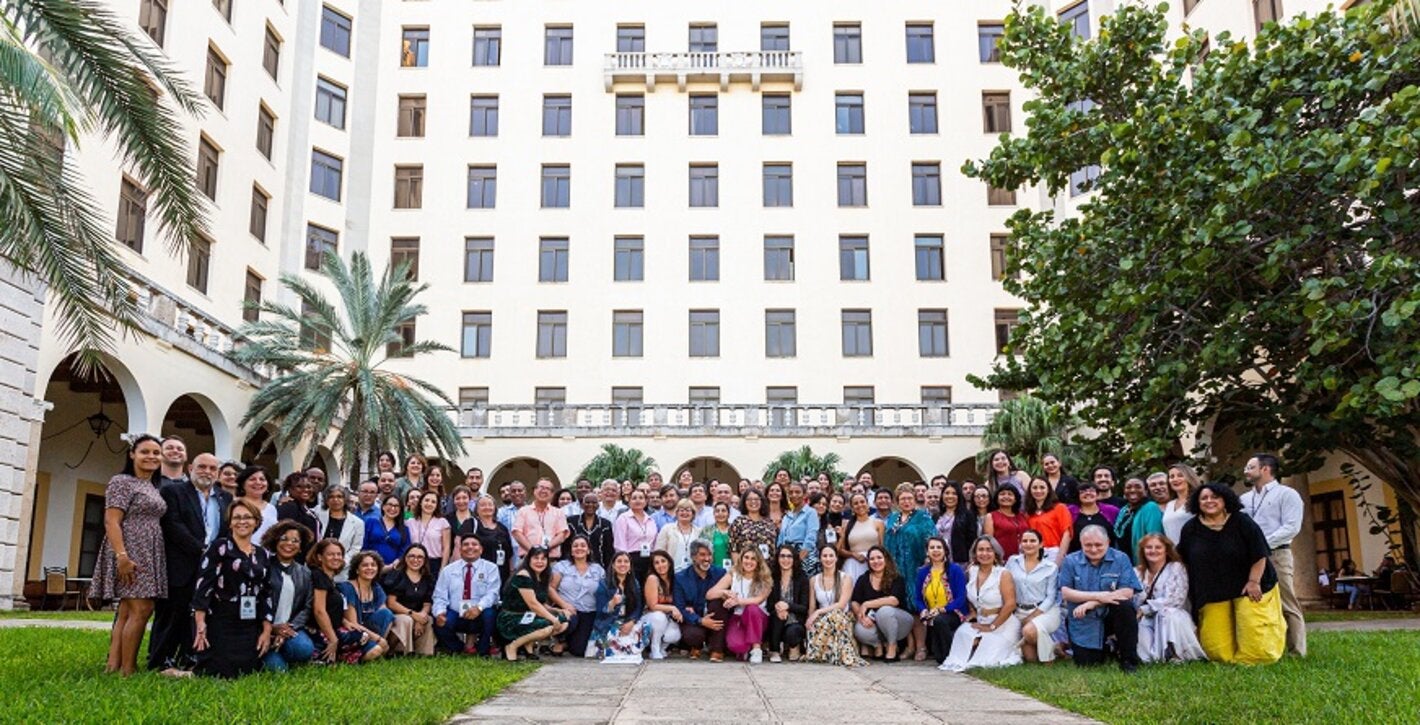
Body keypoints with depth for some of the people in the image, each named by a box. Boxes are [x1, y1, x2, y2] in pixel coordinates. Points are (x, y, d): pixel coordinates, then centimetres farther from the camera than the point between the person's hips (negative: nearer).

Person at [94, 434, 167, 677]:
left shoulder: (154, 488, 18)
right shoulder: (122, 482, -6)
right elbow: (111, 522, -14)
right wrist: (122, 556, -24)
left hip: (150, 555, 9)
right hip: (130, 554, -9)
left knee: (127, 612, 5)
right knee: (141, 609, -13)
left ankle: (113, 666, 6)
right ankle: (127, 670, -9)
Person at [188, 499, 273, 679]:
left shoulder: (263, 555, 12)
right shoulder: (219, 547, -2)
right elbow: (202, 585, -10)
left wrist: (267, 630, 6)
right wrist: (200, 623, -19)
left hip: (249, 627, 5)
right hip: (219, 623, -5)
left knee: (248, 671, 0)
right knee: (221, 673, -12)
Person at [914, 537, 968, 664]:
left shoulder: (955, 570, -4)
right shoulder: (922, 572, 9)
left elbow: (961, 598, -11)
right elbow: (917, 598, 8)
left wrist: (941, 610, -22)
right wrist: (923, 610, -14)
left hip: (953, 614, -5)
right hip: (930, 616, 5)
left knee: (938, 620, -35)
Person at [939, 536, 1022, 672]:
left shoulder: (1003, 574, -9)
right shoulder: (971, 572, 7)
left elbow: (1010, 605, -14)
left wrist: (992, 627, -13)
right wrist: (973, 613, 2)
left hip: (1002, 625, -4)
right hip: (980, 623, 5)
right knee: (962, 632, -26)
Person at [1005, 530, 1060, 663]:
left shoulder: (1051, 567, 0)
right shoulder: (1013, 562, 6)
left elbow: (1051, 596, -4)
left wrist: (1034, 616, -13)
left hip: (1045, 610, -3)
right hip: (1020, 612, 3)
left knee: (1029, 631, -35)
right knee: (1030, 658, -8)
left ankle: (1048, 652, -5)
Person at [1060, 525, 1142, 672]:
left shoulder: (1120, 559, -4)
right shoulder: (1071, 561, -1)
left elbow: (1128, 592, -14)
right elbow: (1065, 593, -9)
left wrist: (1092, 603, -20)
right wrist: (1098, 596, -20)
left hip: (1111, 616, -1)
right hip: (1083, 623, 1)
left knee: (1125, 606, -32)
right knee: (1085, 663, -7)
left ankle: (1129, 660, -16)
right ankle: (1104, 649, 29)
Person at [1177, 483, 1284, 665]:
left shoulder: (1242, 522, -8)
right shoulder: (1190, 529, 1)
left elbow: (1259, 554, -9)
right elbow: (1184, 561, 10)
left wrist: (1253, 582, -16)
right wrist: (1193, 588, 10)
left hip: (1247, 587, -3)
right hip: (1212, 593, 3)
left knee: (1254, 634, -5)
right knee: (1216, 647, -1)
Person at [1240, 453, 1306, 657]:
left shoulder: (1287, 494, 2)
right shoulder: (1244, 499, 20)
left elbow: (1292, 527, -10)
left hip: (1276, 556, -6)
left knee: (1287, 606, -4)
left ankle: (1297, 652, 0)